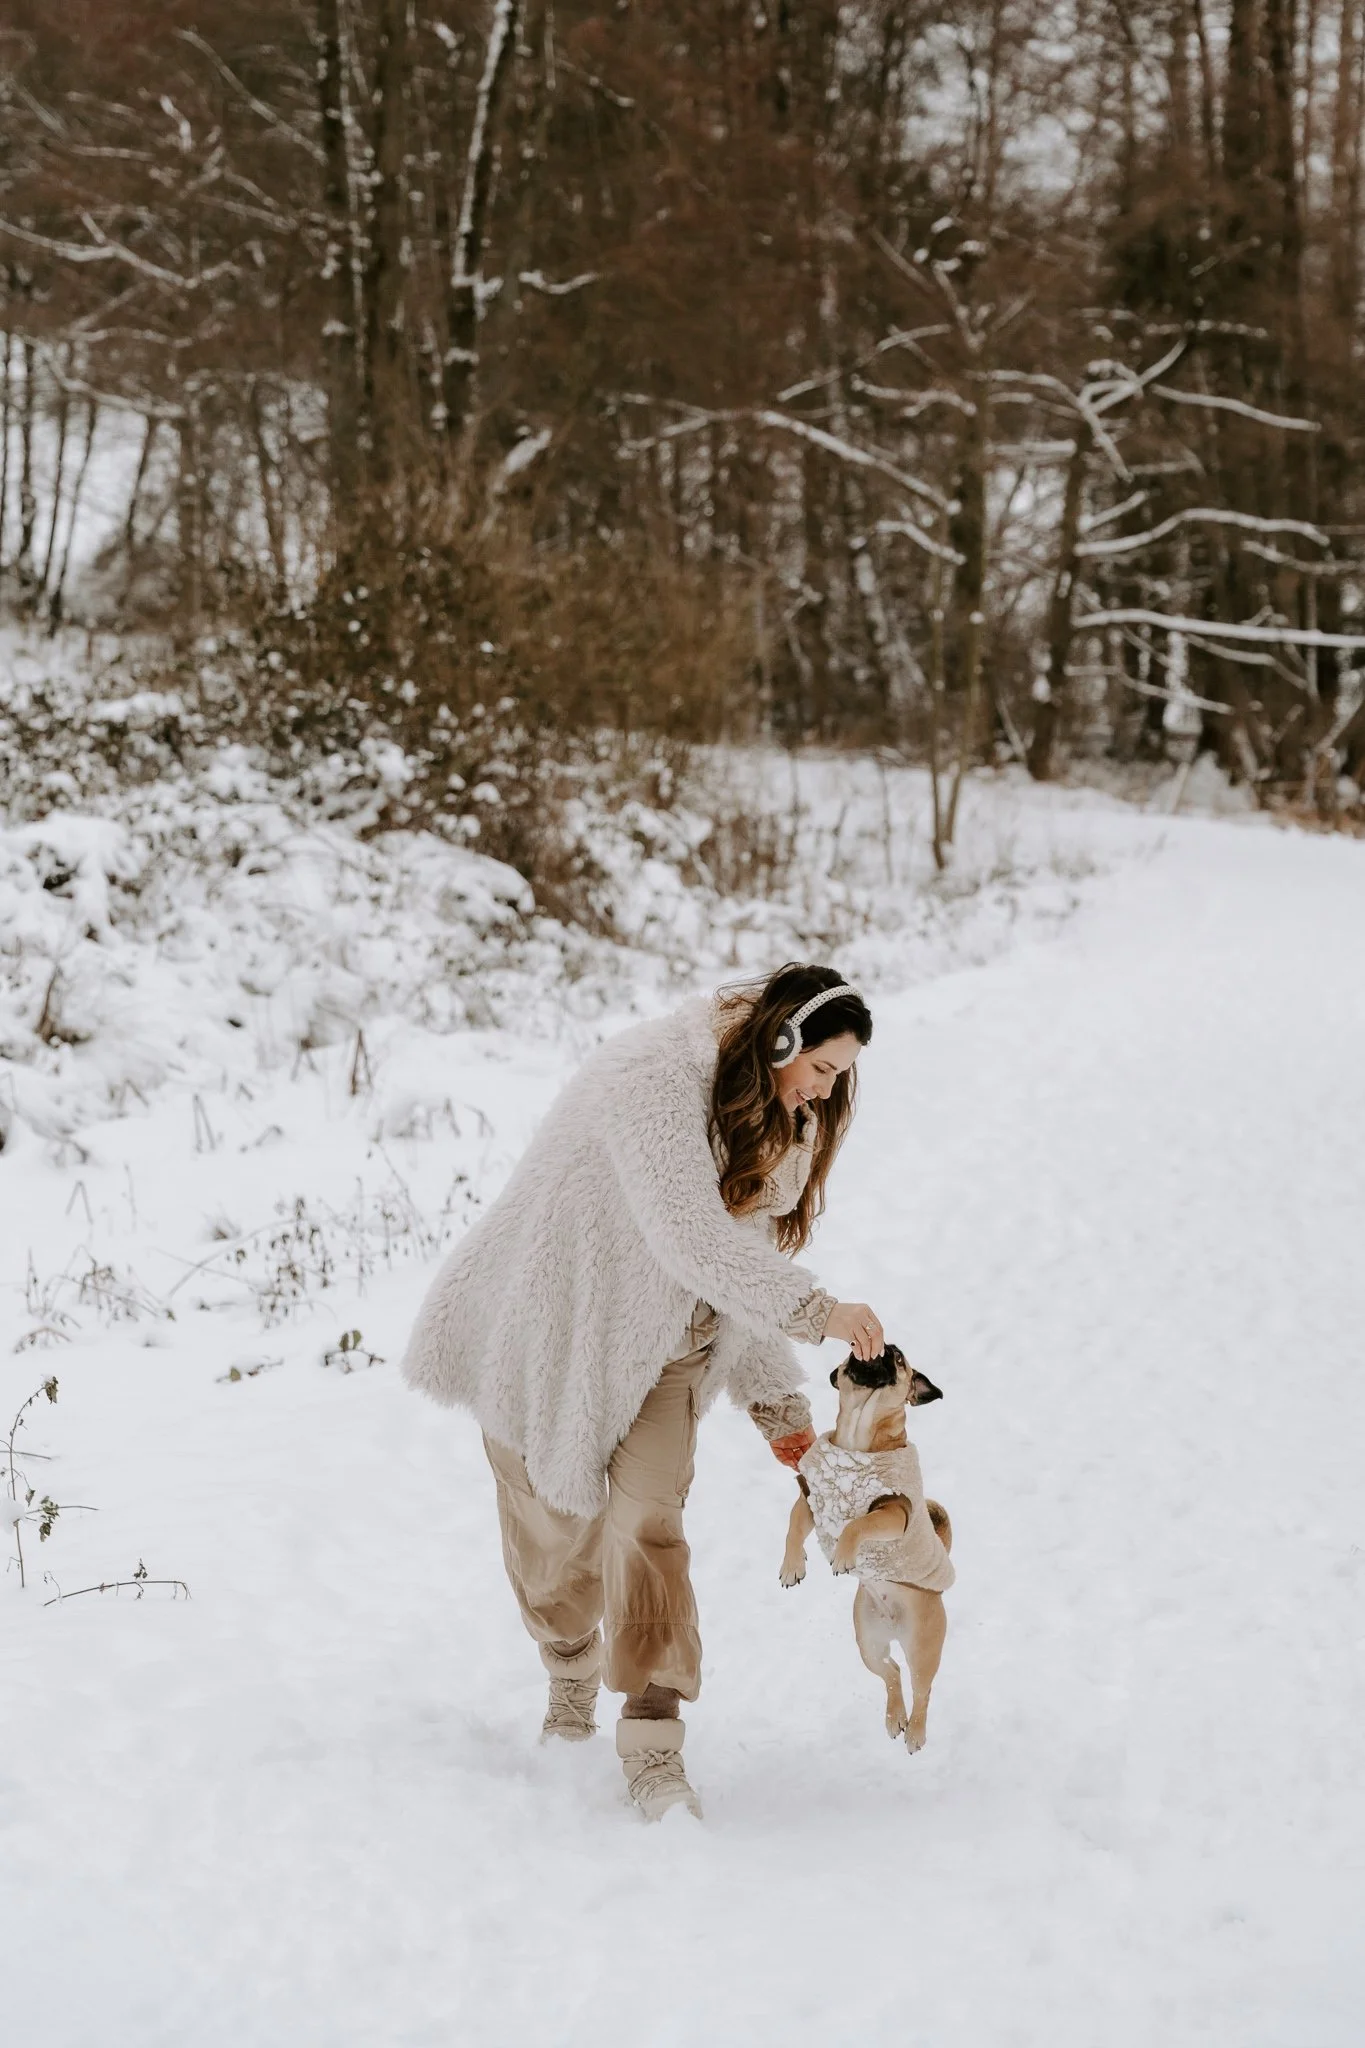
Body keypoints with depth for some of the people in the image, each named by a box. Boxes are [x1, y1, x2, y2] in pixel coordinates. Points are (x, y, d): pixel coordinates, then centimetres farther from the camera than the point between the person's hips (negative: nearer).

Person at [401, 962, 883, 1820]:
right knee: (556, 1524, 10)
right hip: (555, 1329, -5)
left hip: (662, 1347, 5)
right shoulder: (654, 1077, -28)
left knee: (649, 1521, -14)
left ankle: (654, 1748, -17)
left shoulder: (776, 1119, 1)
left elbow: (747, 1259, 7)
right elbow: (692, 1240, -35)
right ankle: (572, 1668, 41)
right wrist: (817, 1311, -35)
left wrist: (777, 1397, 4)